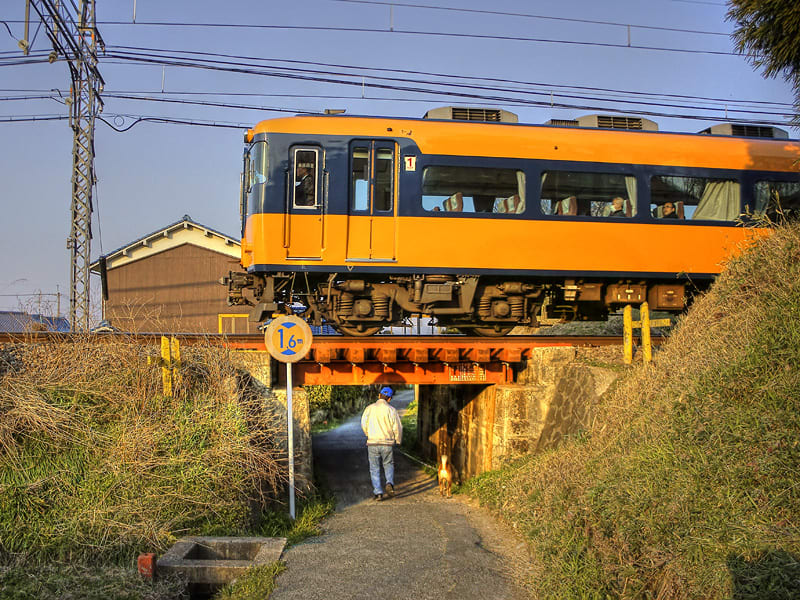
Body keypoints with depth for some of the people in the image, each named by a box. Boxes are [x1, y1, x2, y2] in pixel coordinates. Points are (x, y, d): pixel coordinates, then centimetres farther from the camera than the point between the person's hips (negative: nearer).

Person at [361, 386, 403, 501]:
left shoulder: (369, 408, -1)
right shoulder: (391, 410, -5)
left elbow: (364, 424, 3)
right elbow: (397, 427, -6)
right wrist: (398, 440, 12)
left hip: (372, 443, 0)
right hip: (387, 443, 0)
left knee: (374, 469, 9)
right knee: (388, 465, 19)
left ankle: (378, 492, 2)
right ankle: (389, 483, -5)